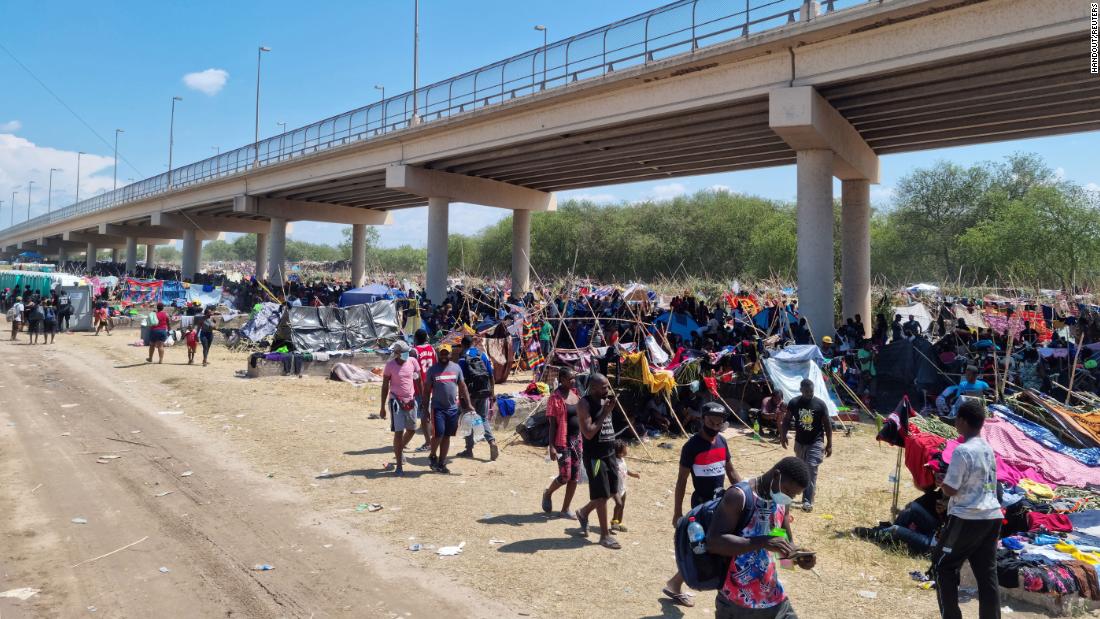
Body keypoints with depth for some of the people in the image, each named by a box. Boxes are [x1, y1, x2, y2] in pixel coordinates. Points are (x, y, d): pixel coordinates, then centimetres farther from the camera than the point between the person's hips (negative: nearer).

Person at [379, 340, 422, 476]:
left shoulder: (413, 363, 0)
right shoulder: (390, 365, -9)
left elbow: (419, 382, 8)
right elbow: (385, 386, -3)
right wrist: (383, 407, -2)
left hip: (411, 401, 4)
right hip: (396, 402, -4)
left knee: (411, 430, 13)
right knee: (399, 432, -6)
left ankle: (399, 451, 40)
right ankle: (399, 466, 2)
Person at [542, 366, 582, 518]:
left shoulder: (575, 394, 10)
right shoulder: (555, 397, -11)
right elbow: (552, 424, -13)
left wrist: (582, 440, 16)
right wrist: (551, 446, -17)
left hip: (577, 439, 7)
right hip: (562, 441, -7)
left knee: (575, 477, 7)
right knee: (565, 476, -6)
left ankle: (565, 509, 18)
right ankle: (548, 493, 24)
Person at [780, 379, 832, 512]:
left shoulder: (820, 404, -9)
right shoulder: (794, 403, -5)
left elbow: (827, 425, -3)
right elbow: (786, 421, 5)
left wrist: (829, 444, -3)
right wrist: (783, 435, -9)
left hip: (816, 442, -3)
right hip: (799, 442, 3)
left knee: (811, 470, -13)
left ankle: (808, 501, -13)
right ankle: (811, 490, 40)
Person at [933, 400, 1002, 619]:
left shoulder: (962, 450, -16)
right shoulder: (988, 448, 9)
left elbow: (950, 489, -16)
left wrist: (940, 478, 4)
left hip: (967, 519, -8)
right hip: (992, 516, 8)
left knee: (943, 565, 7)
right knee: (987, 573, 10)